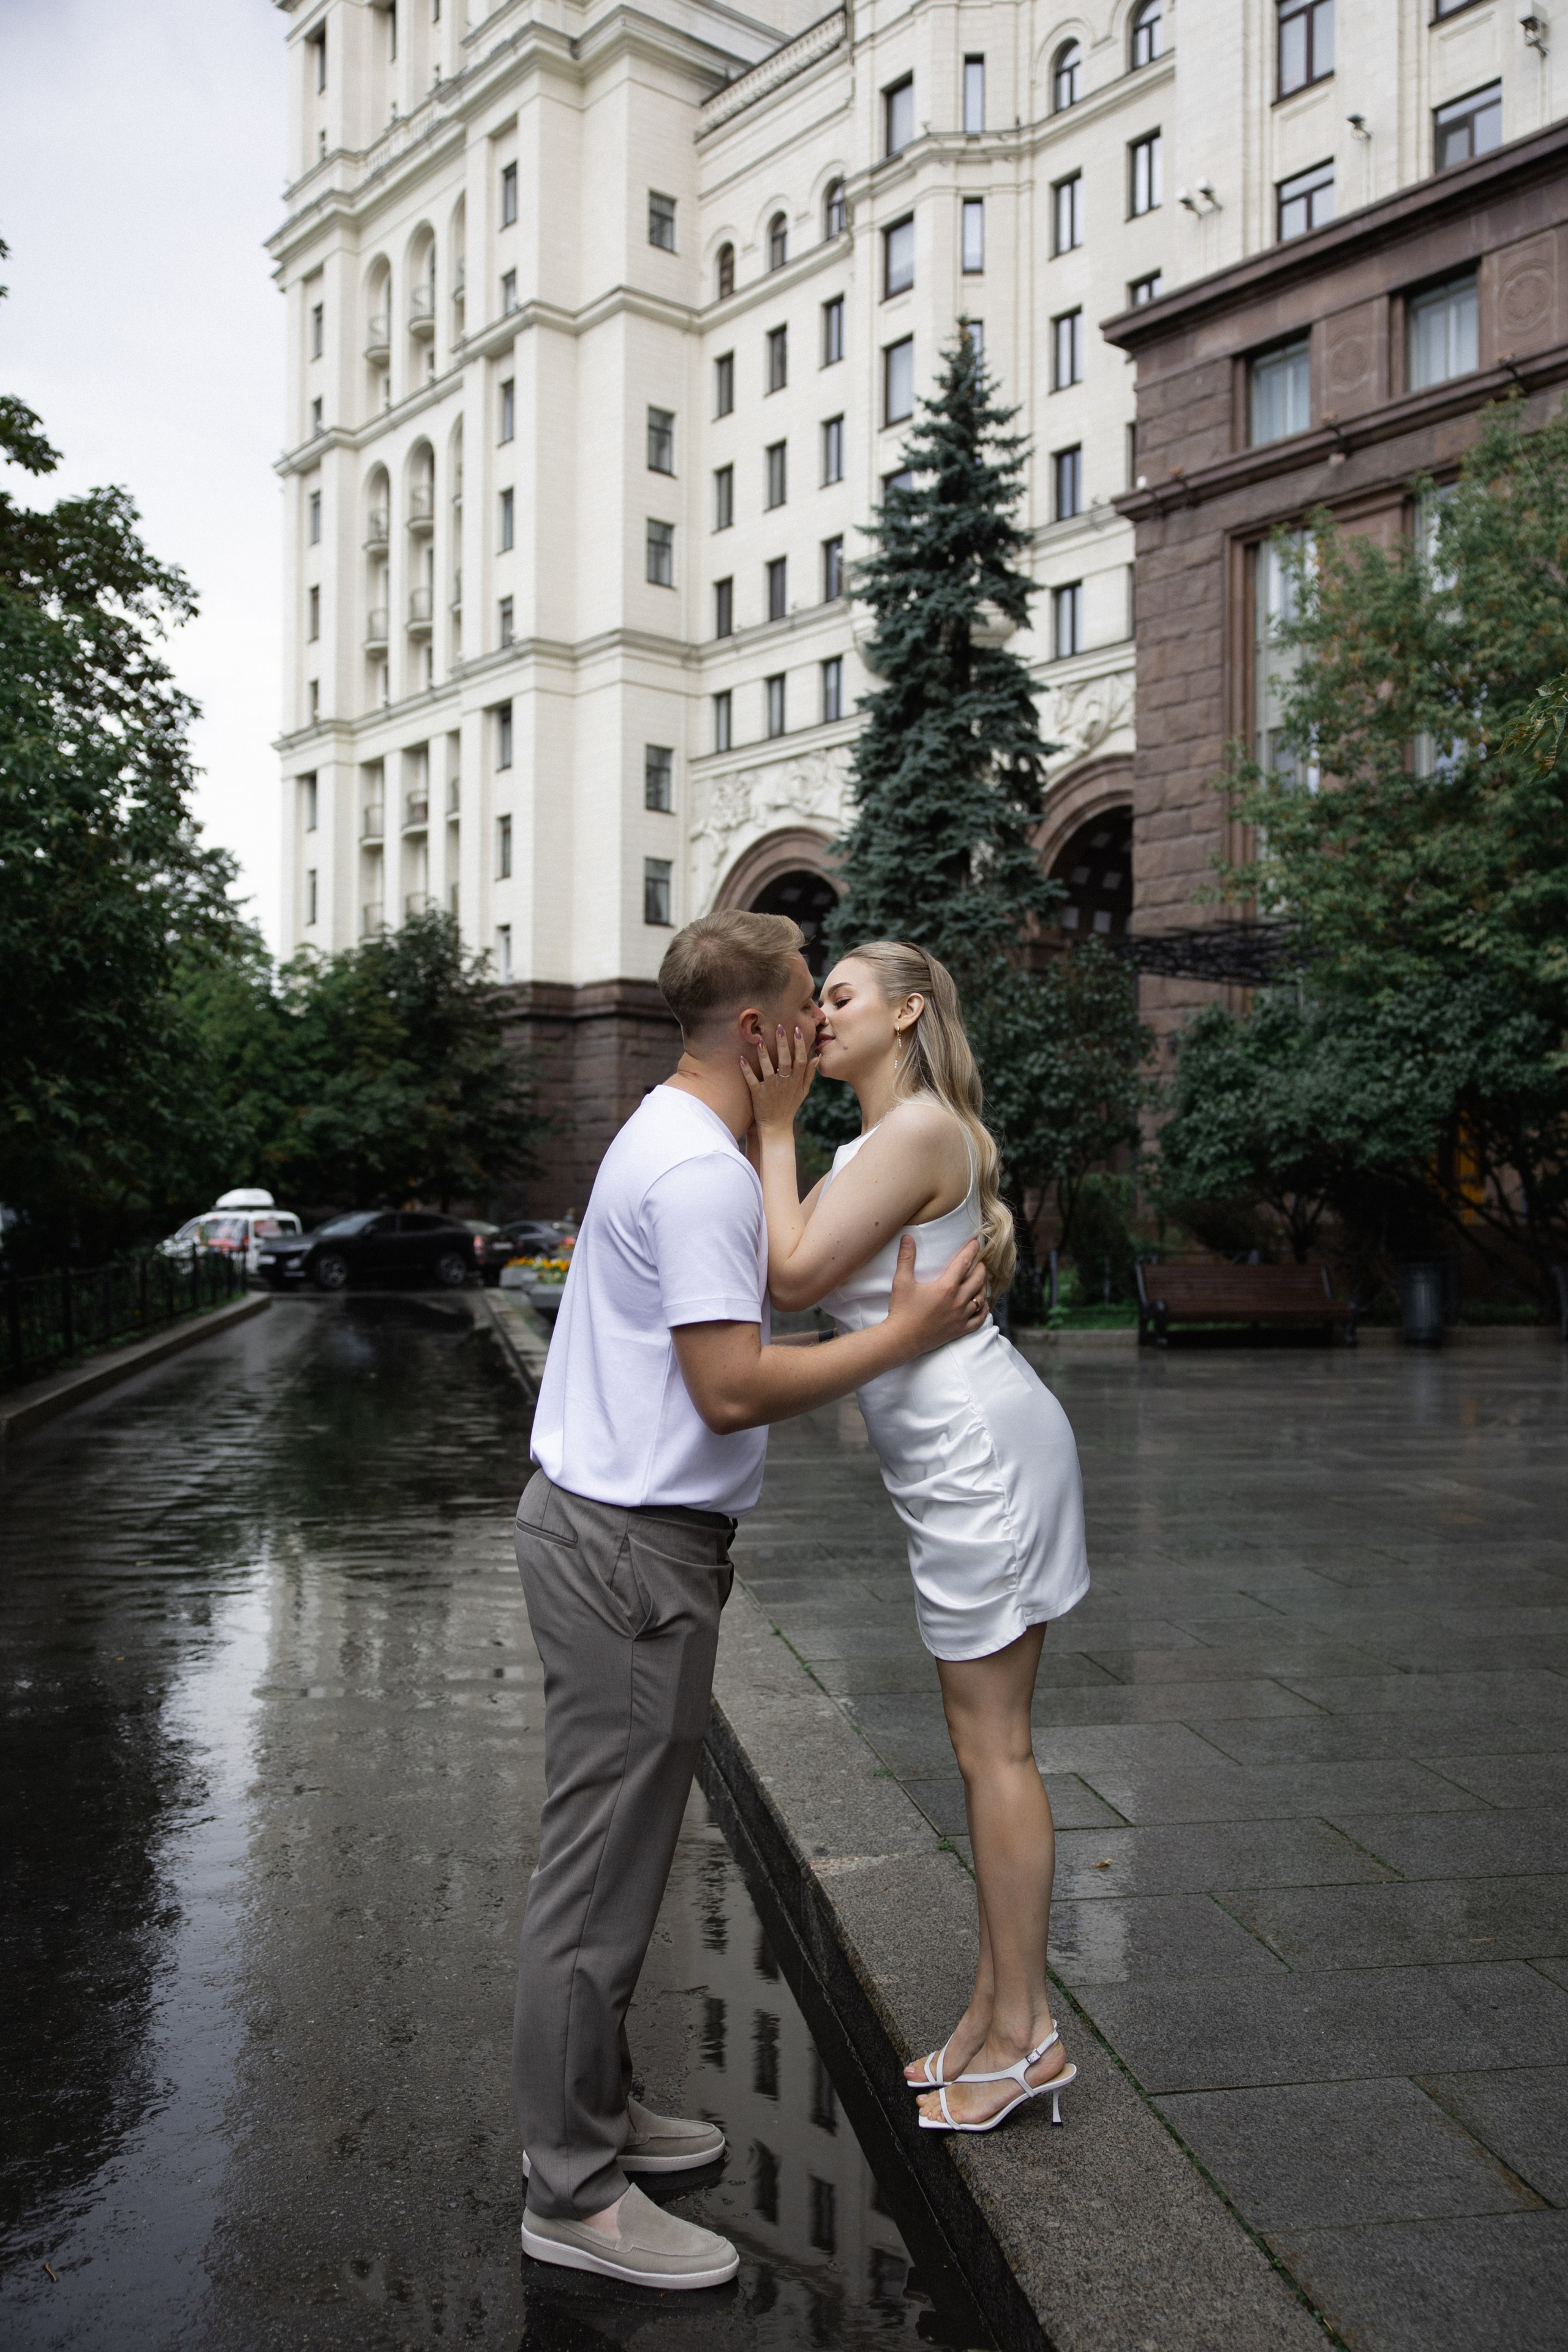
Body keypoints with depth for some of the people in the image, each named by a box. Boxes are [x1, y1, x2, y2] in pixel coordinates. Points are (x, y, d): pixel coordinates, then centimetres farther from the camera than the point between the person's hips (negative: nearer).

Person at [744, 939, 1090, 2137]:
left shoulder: (920, 1128, -15)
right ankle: (1000, 2010, 26)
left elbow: (792, 1275, -18)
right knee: (987, 1738, 15)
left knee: (993, 1744, -1)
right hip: (956, 1454, 10)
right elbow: (786, 1261, 9)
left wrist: (776, 1128, -10)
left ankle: (1024, 2033, 12)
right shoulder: (881, 1138, 16)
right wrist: (776, 1121, 5)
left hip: (979, 1448, -10)